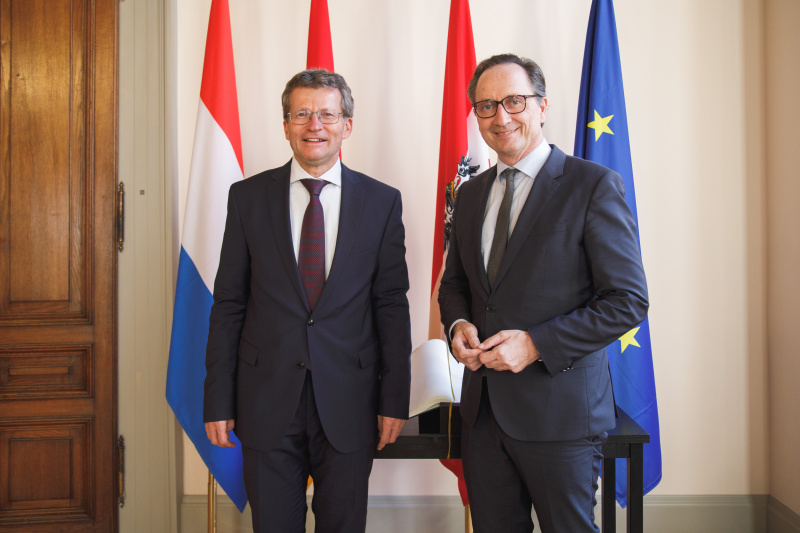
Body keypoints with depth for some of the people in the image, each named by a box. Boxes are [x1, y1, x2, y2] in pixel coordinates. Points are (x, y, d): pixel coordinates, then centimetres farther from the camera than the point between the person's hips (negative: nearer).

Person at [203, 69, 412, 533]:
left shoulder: (382, 201, 2)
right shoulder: (248, 197, 3)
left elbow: (392, 305, 2)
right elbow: (228, 304, 3)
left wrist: (395, 399, -1)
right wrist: (218, 401, 0)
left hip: (349, 402, 0)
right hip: (267, 398, 0)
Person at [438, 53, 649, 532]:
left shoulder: (595, 186, -9)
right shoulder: (471, 193, 11)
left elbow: (628, 301, -12)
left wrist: (536, 344, -19)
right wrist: (458, 324, -2)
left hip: (561, 408, -5)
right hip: (483, 406, 6)